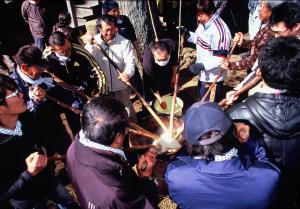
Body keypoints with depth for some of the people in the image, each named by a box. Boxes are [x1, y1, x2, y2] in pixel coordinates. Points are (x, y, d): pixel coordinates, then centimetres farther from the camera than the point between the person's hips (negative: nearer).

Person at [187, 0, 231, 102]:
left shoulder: (219, 30, -27)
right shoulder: (203, 23, 1)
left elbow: (221, 58, -28)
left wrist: (202, 65, -36)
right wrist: (188, 35, 0)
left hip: (213, 77, -9)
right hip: (203, 73, 9)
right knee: (202, 99, 27)